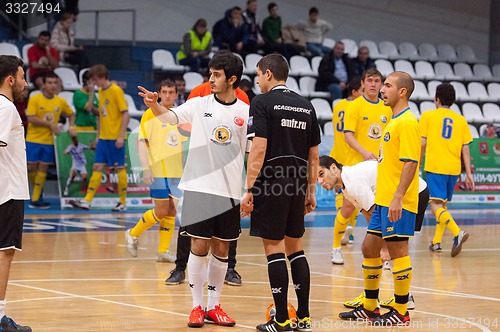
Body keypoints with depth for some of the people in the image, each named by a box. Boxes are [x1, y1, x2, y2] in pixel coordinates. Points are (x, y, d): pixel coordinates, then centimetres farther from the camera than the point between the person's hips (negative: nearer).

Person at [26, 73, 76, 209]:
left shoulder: (61, 101, 5)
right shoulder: (35, 99, -7)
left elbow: (71, 114, 21)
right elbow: (31, 118, -15)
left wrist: (71, 127, 3)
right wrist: (50, 124, -17)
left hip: (49, 141, 2)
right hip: (33, 140, -2)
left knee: (43, 168, -1)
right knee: (31, 167, -2)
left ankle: (35, 199, 2)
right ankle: (37, 193, 20)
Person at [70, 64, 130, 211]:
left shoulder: (116, 90, -11)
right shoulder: (100, 92, 12)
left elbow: (125, 114, -13)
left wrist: (121, 136, -17)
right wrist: (98, 135, 16)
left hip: (115, 137, -7)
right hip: (103, 137, 7)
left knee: (119, 168, 1)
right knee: (97, 167, 2)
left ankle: (123, 202, 9)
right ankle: (87, 201, -1)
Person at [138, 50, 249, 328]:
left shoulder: (245, 112, 3)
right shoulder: (200, 104, 2)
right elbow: (170, 117, -11)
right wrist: (154, 104, -32)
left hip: (229, 191, 1)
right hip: (199, 187, -1)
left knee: (221, 250, 7)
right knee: (199, 247, -3)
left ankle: (214, 306, 18)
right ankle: (197, 306, 8)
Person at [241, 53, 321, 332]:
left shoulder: (263, 102, -6)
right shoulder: (306, 106, 12)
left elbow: (259, 149, -13)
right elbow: (314, 156, 15)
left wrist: (249, 189, -12)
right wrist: (311, 191, 21)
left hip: (271, 184, -6)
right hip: (297, 185, 6)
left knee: (274, 249, -2)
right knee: (295, 248, 13)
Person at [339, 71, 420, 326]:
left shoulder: (407, 122, -13)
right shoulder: (393, 121, 17)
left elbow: (411, 163, -20)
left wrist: (398, 198, -25)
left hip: (397, 203, -10)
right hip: (383, 200, 10)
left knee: (397, 251, -4)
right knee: (369, 248, 13)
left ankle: (401, 312, 4)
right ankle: (369, 307, 23)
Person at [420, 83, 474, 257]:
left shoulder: (428, 116, 3)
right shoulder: (461, 120, 11)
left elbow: (422, 144, -1)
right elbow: (465, 149, 8)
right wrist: (468, 173, 9)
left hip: (435, 166, -5)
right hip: (454, 168, 5)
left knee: (436, 206, -11)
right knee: (443, 204, 20)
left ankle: (458, 233, -33)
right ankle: (436, 242, 21)